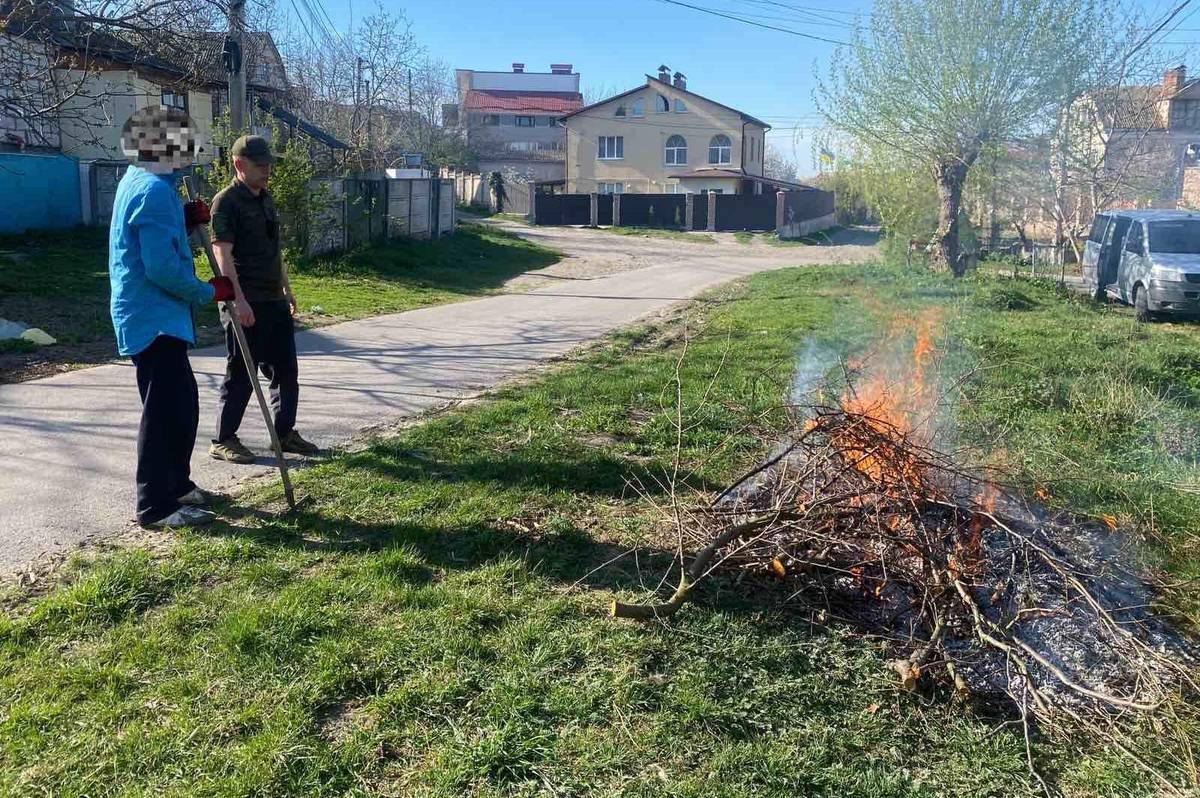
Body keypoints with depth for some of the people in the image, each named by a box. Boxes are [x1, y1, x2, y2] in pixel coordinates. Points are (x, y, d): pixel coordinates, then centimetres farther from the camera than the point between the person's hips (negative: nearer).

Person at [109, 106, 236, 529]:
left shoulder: (139, 182, 14)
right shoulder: (155, 190, -19)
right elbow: (163, 268, -24)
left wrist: (185, 220, 8)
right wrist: (209, 291, -10)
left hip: (152, 315, 11)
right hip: (154, 318, -11)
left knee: (182, 402, 18)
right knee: (165, 409, -6)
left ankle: (176, 485, 29)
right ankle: (156, 506, 0)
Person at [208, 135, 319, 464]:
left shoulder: (266, 199, 15)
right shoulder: (226, 202, -11)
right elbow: (222, 254, -18)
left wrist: (286, 288, 22)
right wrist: (238, 300, -25)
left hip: (274, 300, 8)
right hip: (245, 304, -8)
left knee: (286, 370, 12)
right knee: (241, 374, -1)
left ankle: (284, 432, 24)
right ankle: (223, 440, 12)